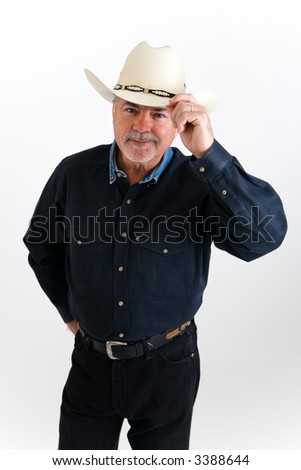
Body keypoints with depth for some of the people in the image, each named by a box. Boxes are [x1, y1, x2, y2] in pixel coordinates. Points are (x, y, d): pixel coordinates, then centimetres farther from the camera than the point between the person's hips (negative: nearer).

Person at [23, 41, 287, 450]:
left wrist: (207, 152, -40)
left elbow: (266, 235, -35)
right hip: (92, 361, 2)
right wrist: (70, 312, 8)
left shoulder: (199, 182, -18)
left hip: (167, 367, -1)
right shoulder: (74, 174, -9)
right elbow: (42, 245, 7)